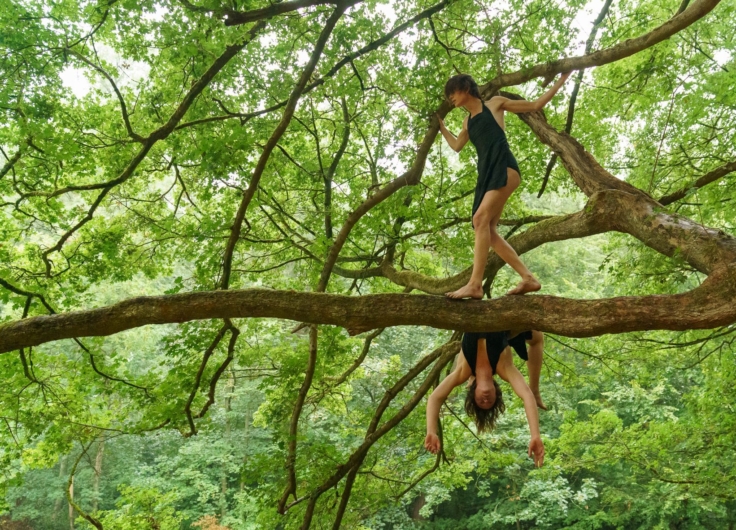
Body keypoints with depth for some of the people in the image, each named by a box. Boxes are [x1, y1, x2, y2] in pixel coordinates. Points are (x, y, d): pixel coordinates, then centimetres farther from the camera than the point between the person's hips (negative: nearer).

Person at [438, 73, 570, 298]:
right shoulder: (468, 121, 27)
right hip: (487, 173, 7)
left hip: (504, 167, -7)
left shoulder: (495, 104, 11)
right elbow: (456, 146, 44)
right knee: (486, 228, -6)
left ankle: (475, 284, -33)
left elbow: (536, 105, 15)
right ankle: (528, 278, -5)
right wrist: (440, 125, 43)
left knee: (481, 218, -24)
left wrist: (561, 80, 14)